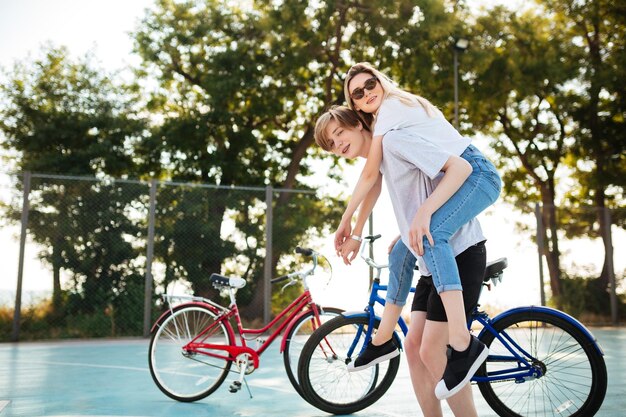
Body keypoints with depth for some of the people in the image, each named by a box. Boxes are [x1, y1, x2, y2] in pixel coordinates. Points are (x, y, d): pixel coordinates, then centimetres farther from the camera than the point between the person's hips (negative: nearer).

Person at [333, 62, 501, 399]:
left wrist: (346, 220, -3)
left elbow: (370, 175, -9)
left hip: (478, 173, -10)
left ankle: (463, 344, -42)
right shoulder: (394, 115, 22)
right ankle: (383, 338, 16)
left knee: (429, 233, -35)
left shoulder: (390, 107, -6)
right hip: (457, 177, 10)